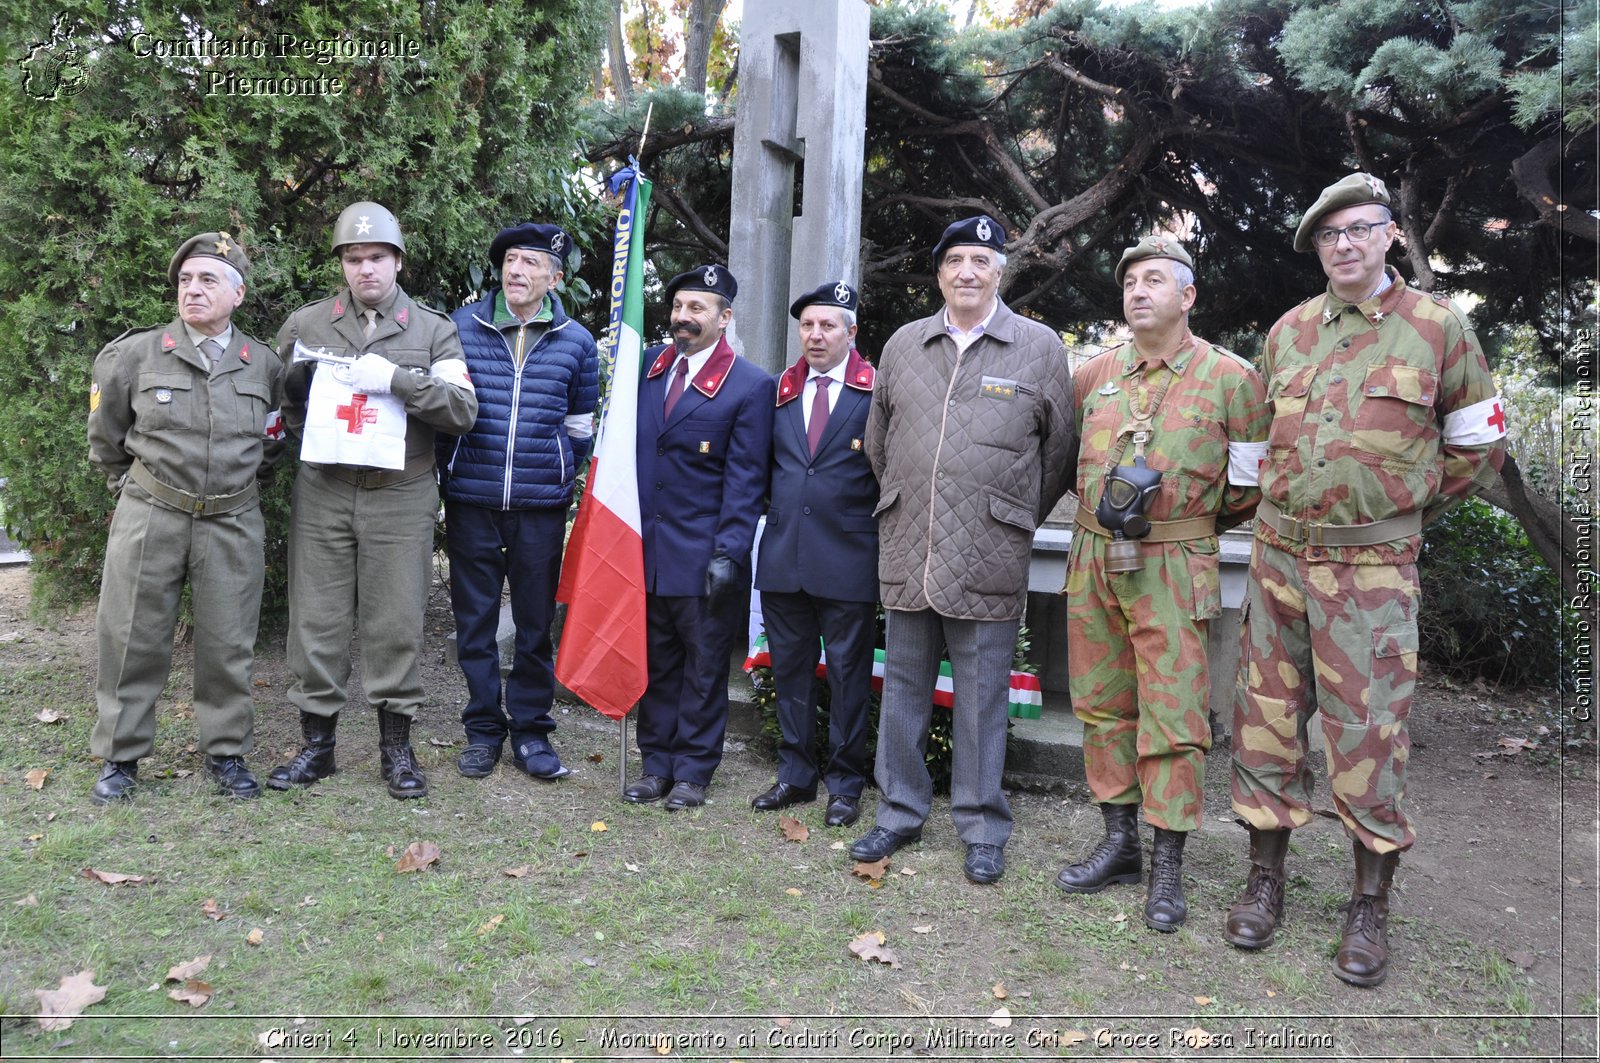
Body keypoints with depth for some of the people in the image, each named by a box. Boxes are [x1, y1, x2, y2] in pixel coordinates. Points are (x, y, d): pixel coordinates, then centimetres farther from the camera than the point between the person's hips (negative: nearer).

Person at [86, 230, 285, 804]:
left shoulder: (265, 364, 3)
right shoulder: (134, 354, -2)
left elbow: (272, 441, 18)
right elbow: (106, 439, 11)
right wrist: (135, 490, 15)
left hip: (233, 524, 1)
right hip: (149, 519, -1)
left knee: (227, 644, 7)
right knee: (132, 639, 6)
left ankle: (226, 752, 22)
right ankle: (119, 757, 21)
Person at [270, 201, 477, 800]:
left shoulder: (433, 330, 5)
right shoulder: (305, 324, 10)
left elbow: (463, 410, -6)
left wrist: (395, 377, -16)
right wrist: (310, 433, 3)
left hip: (400, 500, -1)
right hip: (321, 496, 2)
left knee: (396, 624, 3)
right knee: (316, 620, 5)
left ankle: (396, 745, 17)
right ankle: (317, 743, 20)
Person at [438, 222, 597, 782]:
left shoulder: (576, 341, 5)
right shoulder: (461, 326, 3)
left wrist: (559, 475, 9)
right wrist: (451, 471, 8)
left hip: (541, 507, 0)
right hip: (471, 503, 0)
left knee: (536, 621, 7)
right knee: (474, 620, 7)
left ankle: (531, 730, 19)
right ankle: (483, 729, 20)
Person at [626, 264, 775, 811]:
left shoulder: (750, 386, -6)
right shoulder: (647, 365, 9)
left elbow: (744, 480, -9)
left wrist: (728, 554, -14)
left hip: (702, 556, -4)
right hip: (645, 547, 5)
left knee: (704, 666, 7)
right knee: (655, 662, 13)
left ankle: (693, 769, 20)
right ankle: (657, 762, 26)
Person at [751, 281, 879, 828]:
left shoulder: (878, 392, -3)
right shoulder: (780, 390, 11)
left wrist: (876, 534, -4)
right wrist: (774, 509, 9)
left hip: (848, 558, -4)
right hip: (783, 555, 5)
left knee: (848, 674, 5)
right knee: (789, 668, 13)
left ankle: (845, 783, 19)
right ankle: (796, 774, 27)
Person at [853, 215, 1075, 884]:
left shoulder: (1040, 347, 1)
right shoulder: (903, 345, 10)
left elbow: (1057, 453, 6)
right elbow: (878, 441, 20)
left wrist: (1014, 521, 10)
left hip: (988, 557, -3)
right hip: (906, 551, 3)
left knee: (981, 696, 5)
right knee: (903, 686, 12)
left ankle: (982, 828, 20)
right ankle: (900, 812, 26)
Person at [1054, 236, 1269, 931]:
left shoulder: (1229, 377, -1)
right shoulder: (1095, 374, 9)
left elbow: (1252, 479, 6)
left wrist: (1197, 517, 7)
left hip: (1172, 569, -4)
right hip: (1093, 561, 5)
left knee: (1172, 716, -2)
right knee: (1101, 706, 10)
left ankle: (1167, 868, 9)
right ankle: (1120, 844, 24)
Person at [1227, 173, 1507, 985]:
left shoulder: (1437, 327, -1)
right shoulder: (1288, 332, 9)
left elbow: (1478, 442, 10)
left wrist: (1414, 506, 13)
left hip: (1372, 566, -3)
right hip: (1278, 553, 4)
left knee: (1367, 730, 1)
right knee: (1267, 717, 9)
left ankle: (1371, 908, 18)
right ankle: (1265, 881, 24)